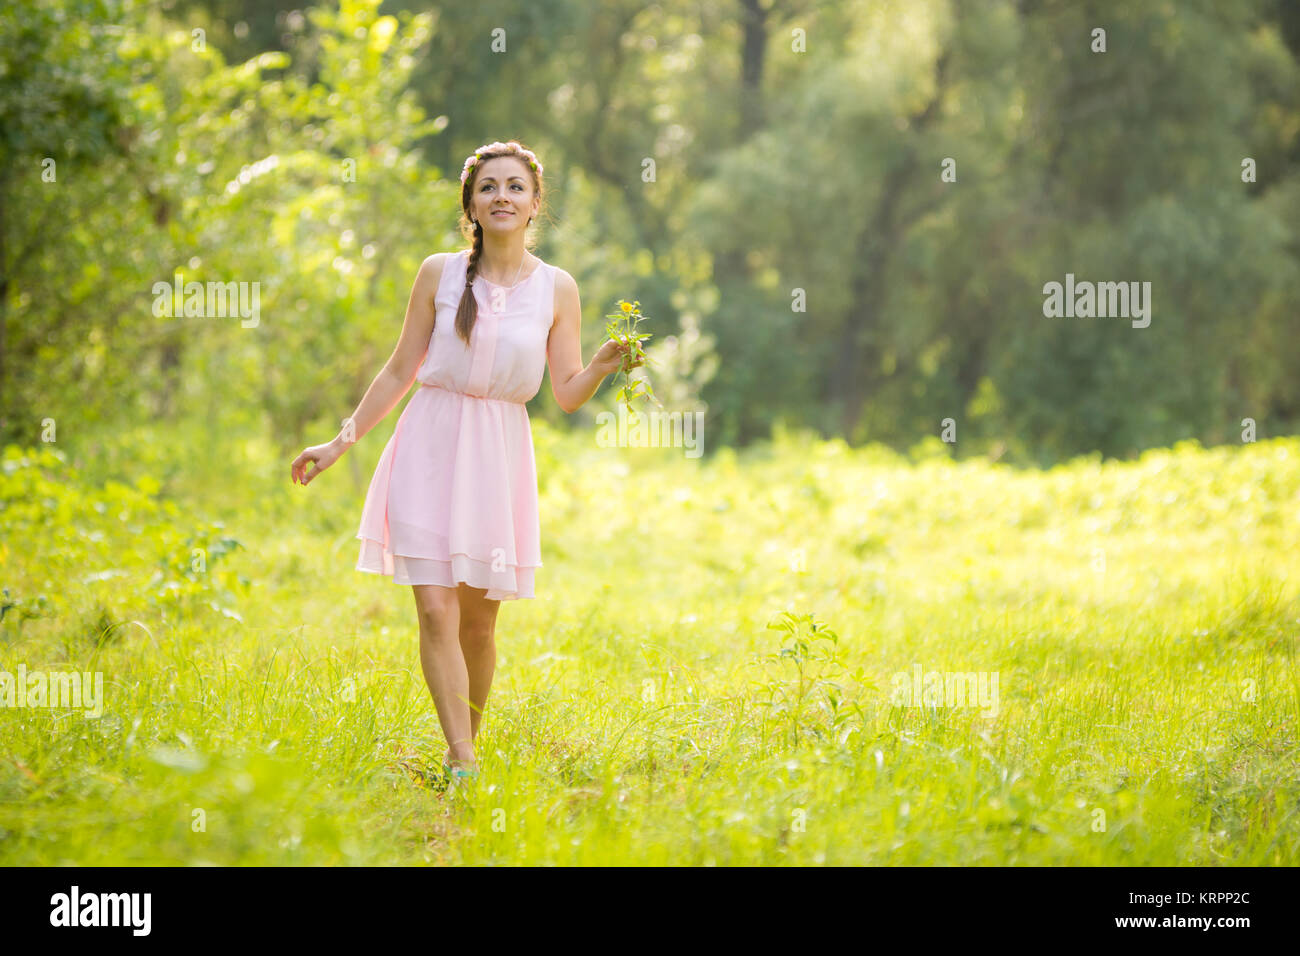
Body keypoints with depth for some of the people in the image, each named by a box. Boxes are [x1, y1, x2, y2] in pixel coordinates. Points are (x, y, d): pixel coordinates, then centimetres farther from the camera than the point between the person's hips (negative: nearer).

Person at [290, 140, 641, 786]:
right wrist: (341, 442, 9)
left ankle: (467, 746, 23)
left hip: (499, 454, 1)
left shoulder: (557, 289, 4)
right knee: (436, 612, -10)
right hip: (430, 445, -1)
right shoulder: (440, 274, 3)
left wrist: (603, 365, -18)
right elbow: (400, 371, 10)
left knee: (479, 618, 5)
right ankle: (461, 765, -9)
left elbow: (567, 395, 3)